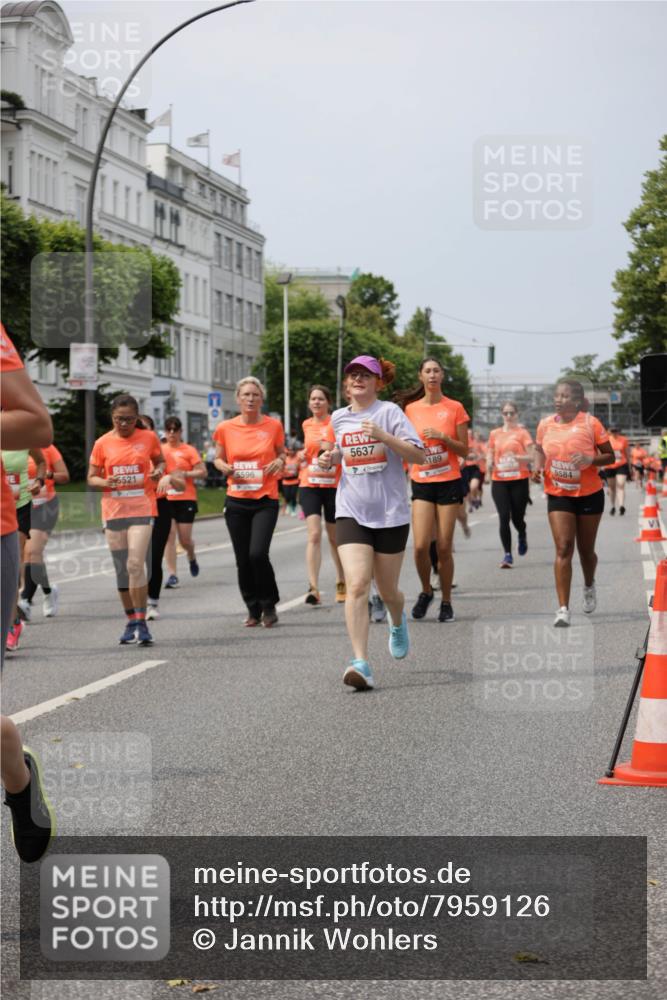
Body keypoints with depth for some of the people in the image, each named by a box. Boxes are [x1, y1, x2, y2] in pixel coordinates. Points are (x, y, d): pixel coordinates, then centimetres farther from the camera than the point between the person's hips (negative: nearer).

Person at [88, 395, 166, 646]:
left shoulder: (149, 437, 1)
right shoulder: (102, 443, 2)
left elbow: (160, 460, 17)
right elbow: (91, 478, 7)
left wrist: (159, 471, -5)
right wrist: (105, 482, -14)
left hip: (142, 510, -2)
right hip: (113, 511, 2)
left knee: (136, 564, -16)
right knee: (122, 569, 9)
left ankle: (141, 623, -11)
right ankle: (131, 622, 21)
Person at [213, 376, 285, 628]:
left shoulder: (273, 425, -1)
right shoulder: (225, 428, 1)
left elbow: (281, 453, 14)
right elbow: (218, 459, 13)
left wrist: (280, 461, -9)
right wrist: (226, 468, -8)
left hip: (266, 500, -2)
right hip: (236, 501, 2)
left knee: (258, 553, -17)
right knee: (242, 559, 5)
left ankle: (269, 605, 5)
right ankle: (253, 609, 22)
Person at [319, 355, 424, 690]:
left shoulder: (389, 412, -4)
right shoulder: (339, 418, 9)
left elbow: (418, 454, -12)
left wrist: (383, 435, -24)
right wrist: (331, 458, 7)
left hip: (390, 512, -2)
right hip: (351, 511, 2)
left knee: (387, 590, 10)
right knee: (356, 586, -17)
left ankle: (398, 623, 47)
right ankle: (361, 663, -21)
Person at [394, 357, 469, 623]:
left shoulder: (454, 408, 0)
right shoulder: (411, 409, 6)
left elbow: (464, 450, 1)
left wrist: (443, 437, -14)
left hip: (449, 482, -1)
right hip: (421, 483, 1)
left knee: (444, 547, -1)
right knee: (420, 545, -10)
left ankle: (446, 602, 13)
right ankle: (426, 591, 15)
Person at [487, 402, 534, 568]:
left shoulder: (522, 432, 1)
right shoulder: (495, 433, 10)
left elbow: (531, 457, -3)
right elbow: (490, 454, 19)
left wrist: (516, 457, -20)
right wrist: (490, 463, -3)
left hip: (519, 479, -2)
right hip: (499, 480, 2)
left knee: (517, 517, 2)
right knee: (504, 517, -8)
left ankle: (522, 537, 38)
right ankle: (507, 554, -4)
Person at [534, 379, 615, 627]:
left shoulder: (590, 423, -9)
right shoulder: (545, 425, -1)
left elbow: (610, 456, -5)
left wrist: (590, 459, -25)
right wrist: (539, 467, -5)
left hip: (589, 494, -1)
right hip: (558, 495, 1)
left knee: (586, 549, 12)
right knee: (563, 549, -12)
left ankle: (589, 586, 46)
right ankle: (563, 609, -14)